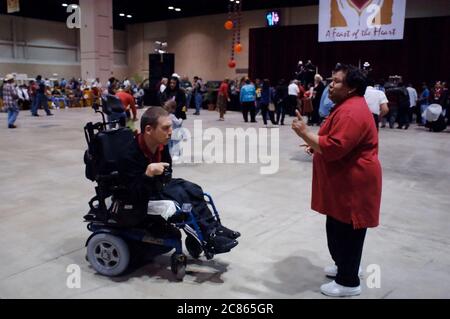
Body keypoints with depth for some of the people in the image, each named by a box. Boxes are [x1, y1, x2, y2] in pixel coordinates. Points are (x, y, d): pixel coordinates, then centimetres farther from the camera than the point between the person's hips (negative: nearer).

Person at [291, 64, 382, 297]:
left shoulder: (351, 112, -23)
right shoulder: (348, 106, 14)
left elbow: (334, 148, -30)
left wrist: (305, 133, -23)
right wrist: (316, 146, 13)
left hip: (352, 185, -11)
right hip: (344, 182, 11)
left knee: (347, 232, 1)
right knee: (338, 229, 21)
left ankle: (348, 282, 16)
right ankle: (344, 266, 39)